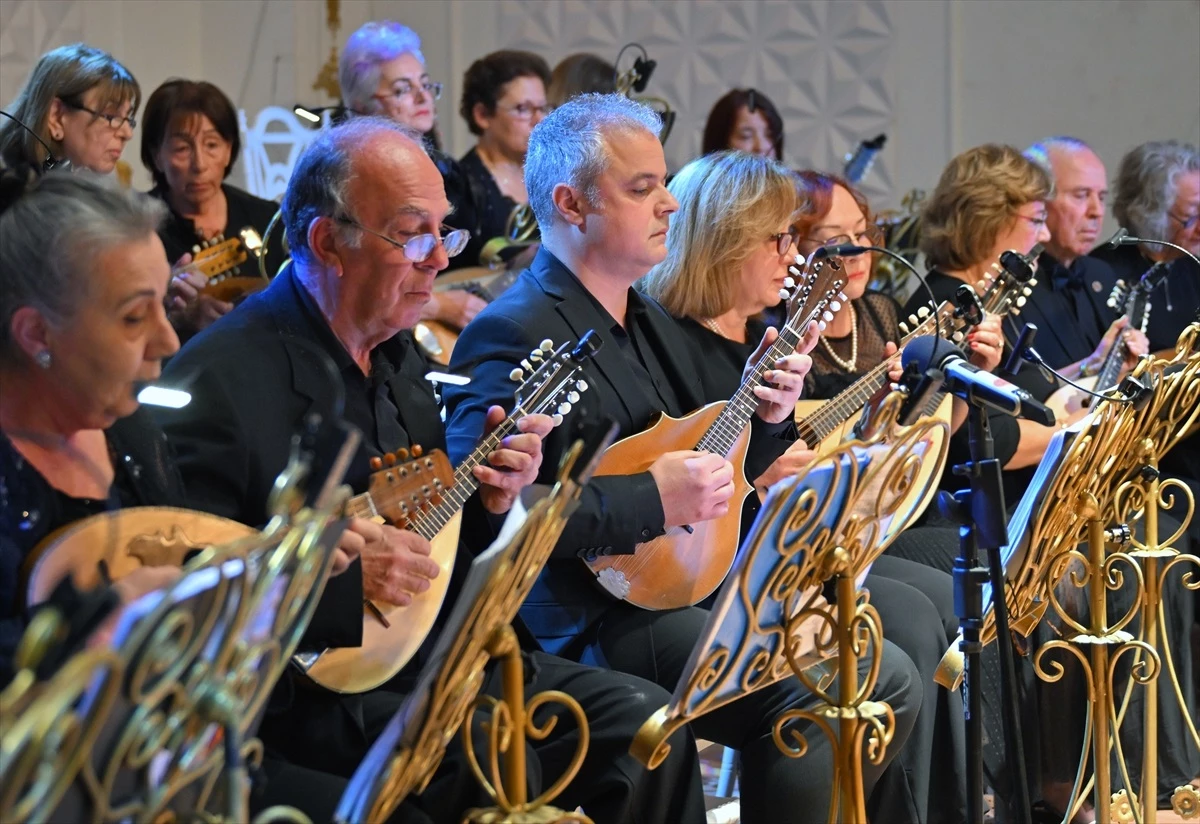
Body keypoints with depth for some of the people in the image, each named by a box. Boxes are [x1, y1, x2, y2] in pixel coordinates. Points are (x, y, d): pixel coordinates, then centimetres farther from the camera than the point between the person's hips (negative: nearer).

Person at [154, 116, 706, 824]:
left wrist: (489, 496, -1)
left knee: (641, 718, -3)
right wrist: (333, 577, -26)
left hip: (430, 657, 8)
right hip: (306, 700, -8)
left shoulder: (399, 356, 11)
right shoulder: (221, 380, -17)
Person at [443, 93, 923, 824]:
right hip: (595, 620, -9)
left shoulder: (652, 322, 17)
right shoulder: (516, 337, -13)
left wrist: (765, 417, 4)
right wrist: (652, 500, -25)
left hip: (702, 582, 9)